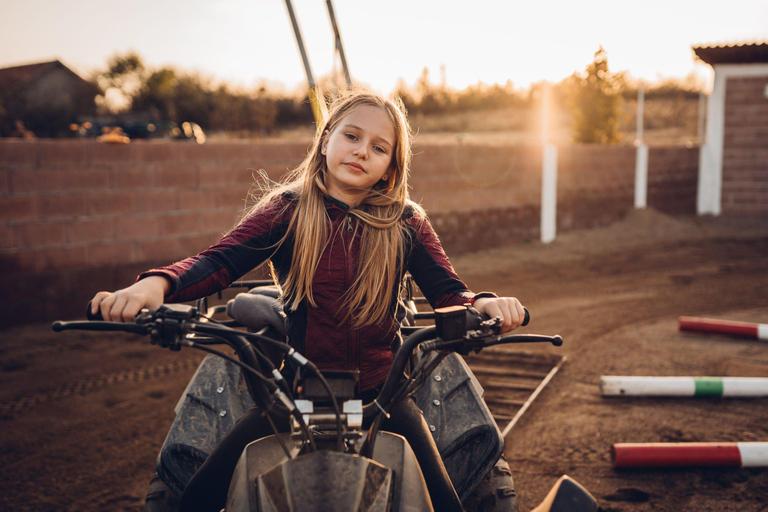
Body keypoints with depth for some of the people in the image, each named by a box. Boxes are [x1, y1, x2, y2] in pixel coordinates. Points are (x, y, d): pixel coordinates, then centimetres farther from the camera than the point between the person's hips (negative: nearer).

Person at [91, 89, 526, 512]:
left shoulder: (406, 222, 1)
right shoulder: (287, 210, -2)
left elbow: (448, 293, -5)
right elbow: (218, 262, -15)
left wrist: (481, 304, -30)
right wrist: (156, 283, -35)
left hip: (381, 391, 1)